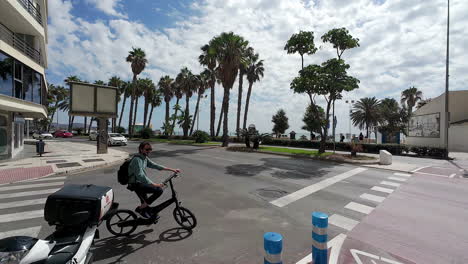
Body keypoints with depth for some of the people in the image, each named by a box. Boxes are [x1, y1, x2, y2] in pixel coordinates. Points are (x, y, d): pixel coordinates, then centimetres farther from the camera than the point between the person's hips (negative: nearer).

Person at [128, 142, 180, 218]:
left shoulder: (144, 158, 7)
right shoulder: (137, 159, -22)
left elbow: (154, 165, 8)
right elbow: (140, 175, -31)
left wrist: (172, 169, 2)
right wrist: (154, 184, -37)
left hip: (140, 183, 10)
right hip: (136, 184, -10)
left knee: (145, 202, 21)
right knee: (159, 190, -21)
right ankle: (140, 208, -6)